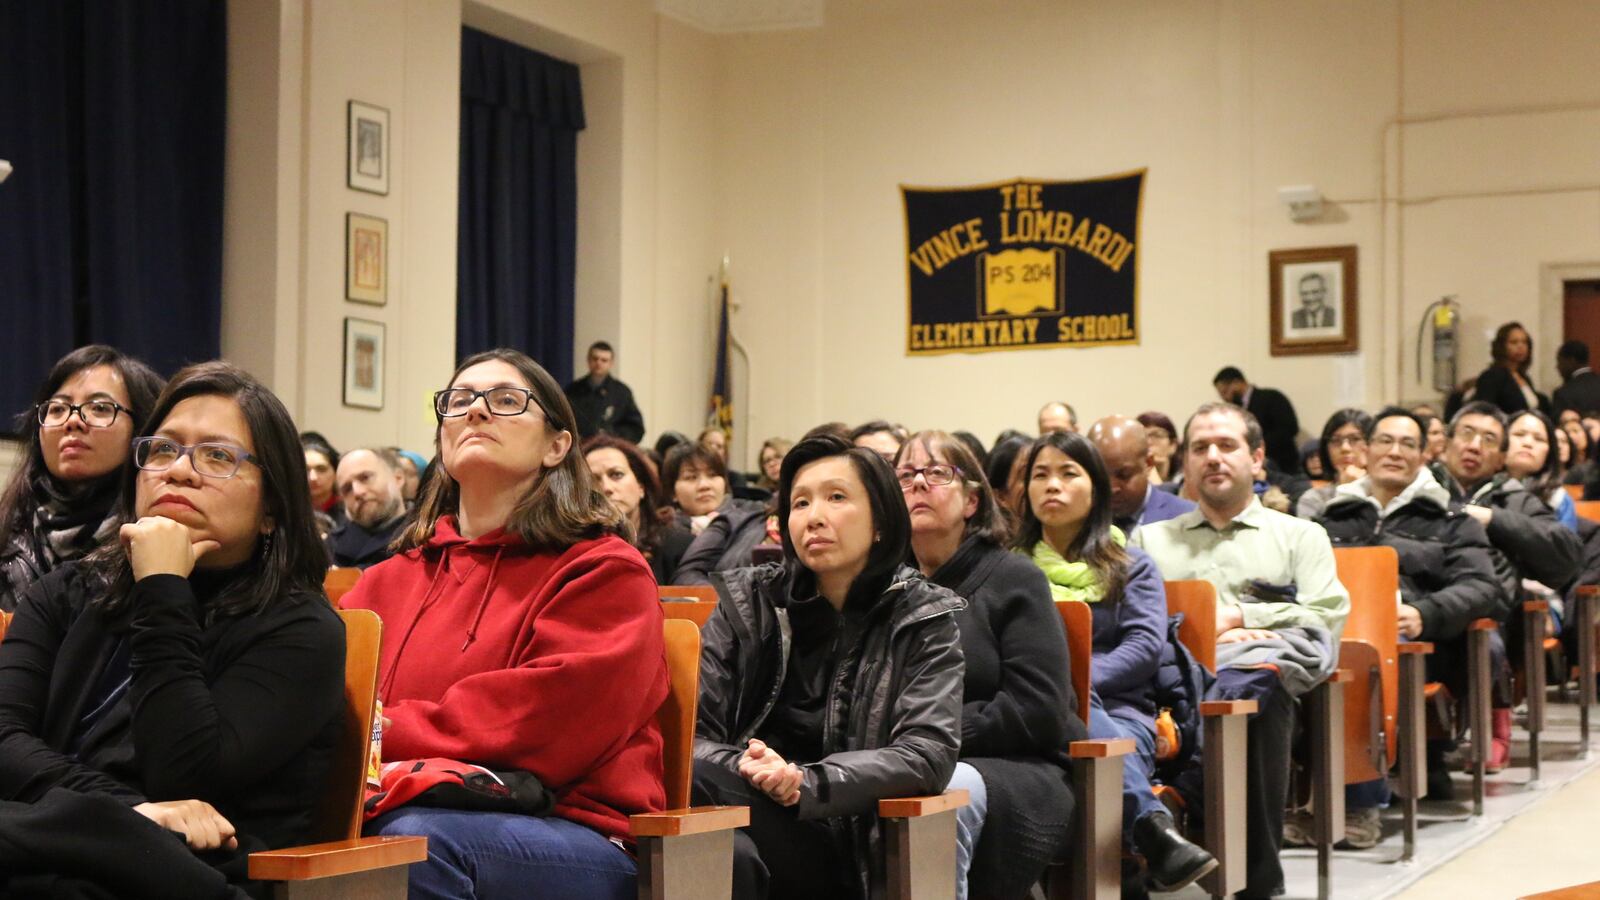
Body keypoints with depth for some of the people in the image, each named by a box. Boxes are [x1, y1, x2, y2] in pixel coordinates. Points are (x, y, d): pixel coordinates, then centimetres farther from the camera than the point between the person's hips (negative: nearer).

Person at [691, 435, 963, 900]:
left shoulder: (925, 620, 6)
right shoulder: (746, 603, 11)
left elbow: (929, 754, -8)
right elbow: (691, 733, 2)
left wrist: (809, 782, -22)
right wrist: (744, 770, -21)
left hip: (851, 850, -2)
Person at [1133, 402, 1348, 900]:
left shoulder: (1299, 536, 28)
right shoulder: (1151, 537, 32)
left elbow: (1327, 617, 11)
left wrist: (1237, 617, 1)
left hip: (1263, 655, -1)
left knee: (1249, 685, -41)